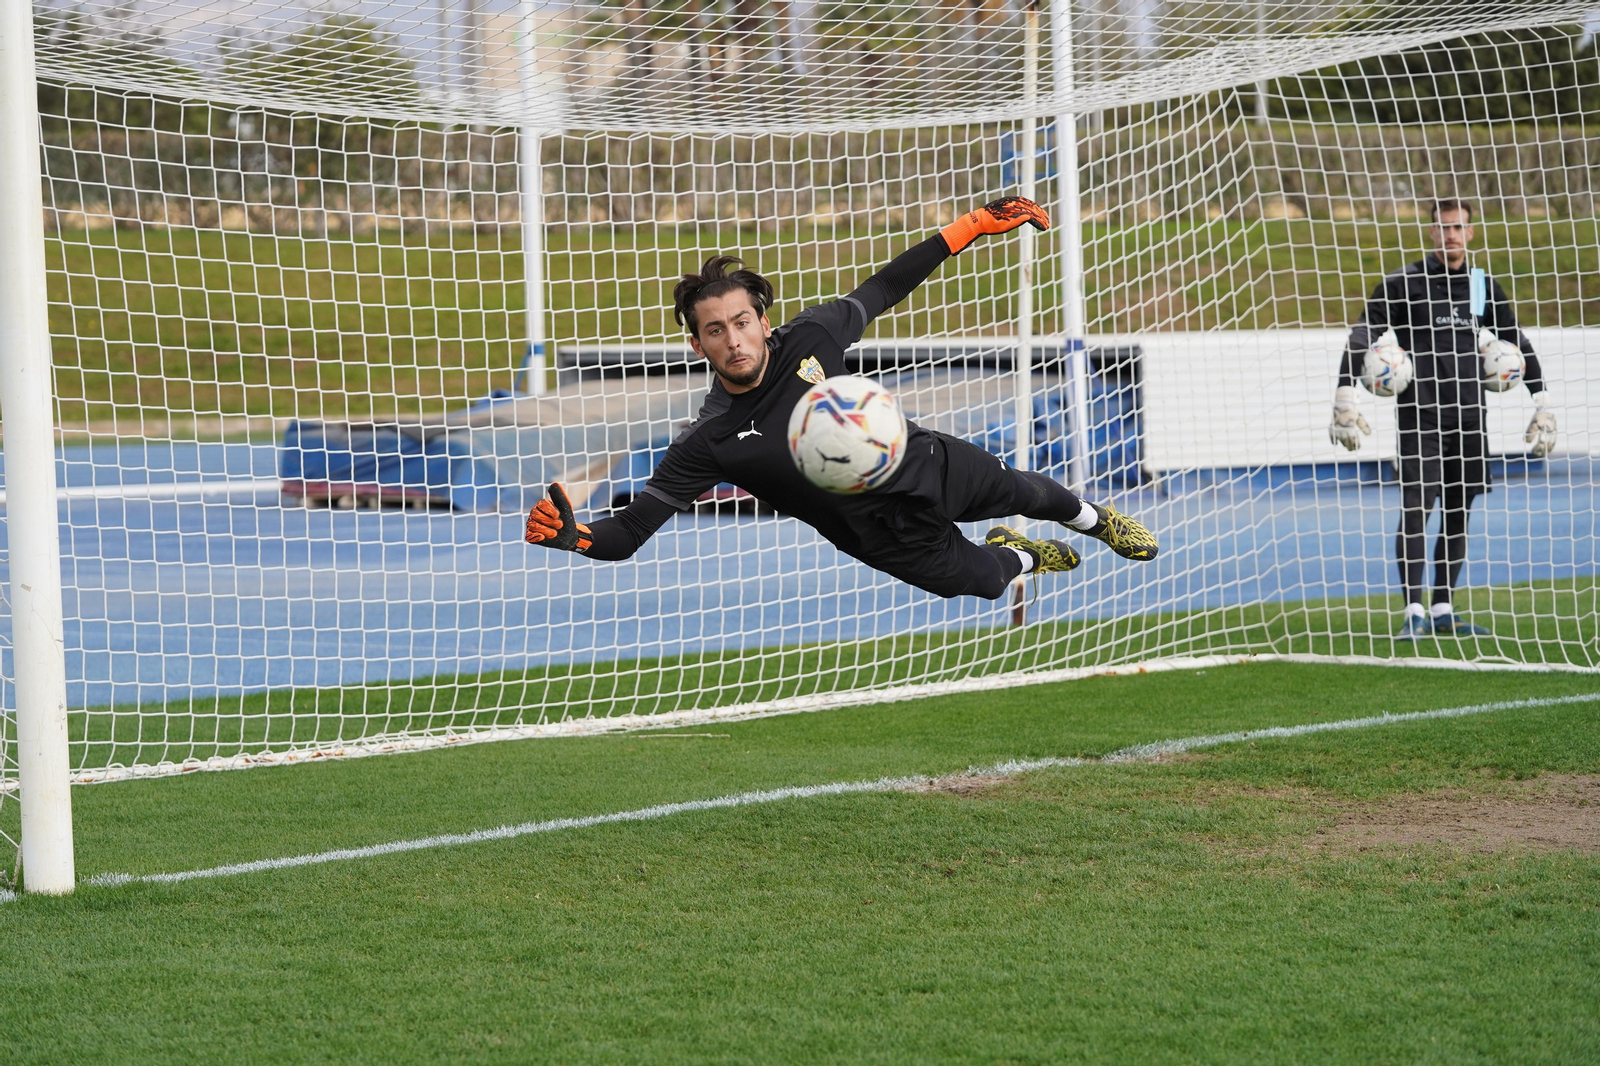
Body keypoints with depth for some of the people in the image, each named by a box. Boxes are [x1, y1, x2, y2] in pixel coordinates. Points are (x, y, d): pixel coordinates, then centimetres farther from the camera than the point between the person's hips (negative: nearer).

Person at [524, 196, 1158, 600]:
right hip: (887, 531, -2)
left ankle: (1093, 519, 57)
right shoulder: (709, 443, -27)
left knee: (1026, 493, 21)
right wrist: (571, 536, -49)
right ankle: (1019, 557, 44)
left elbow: (883, 289, -6)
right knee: (982, 583, 6)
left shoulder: (807, 340, -21)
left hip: (929, 465, 2)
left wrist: (973, 227, -9)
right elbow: (628, 532, -27)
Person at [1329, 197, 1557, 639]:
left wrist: (1542, 403, 15)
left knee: (1458, 513, 5)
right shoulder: (1404, 283, 0)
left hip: (1469, 416, 4)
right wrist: (1345, 398, -13)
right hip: (1421, 416, -4)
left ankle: (1442, 611, 13)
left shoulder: (1482, 287, 12)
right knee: (1415, 508, -14)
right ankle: (1414, 612, -14)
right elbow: (1362, 337, -3)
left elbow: (1518, 344, 20)